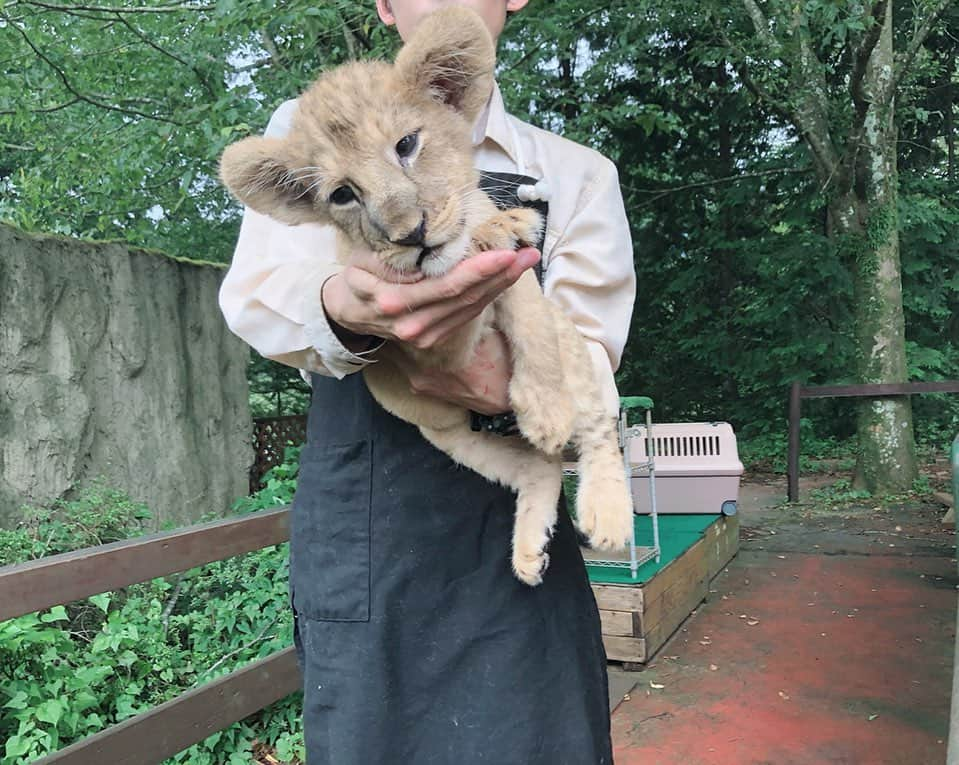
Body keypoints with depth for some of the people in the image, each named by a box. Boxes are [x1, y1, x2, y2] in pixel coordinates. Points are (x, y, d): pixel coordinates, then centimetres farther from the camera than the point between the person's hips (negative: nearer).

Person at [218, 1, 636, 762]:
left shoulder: (577, 173, 9)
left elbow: (590, 358, -2)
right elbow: (255, 295, -11)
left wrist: (517, 387, -26)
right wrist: (345, 308, -35)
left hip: (514, 537, 1)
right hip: (358, 522, 0)